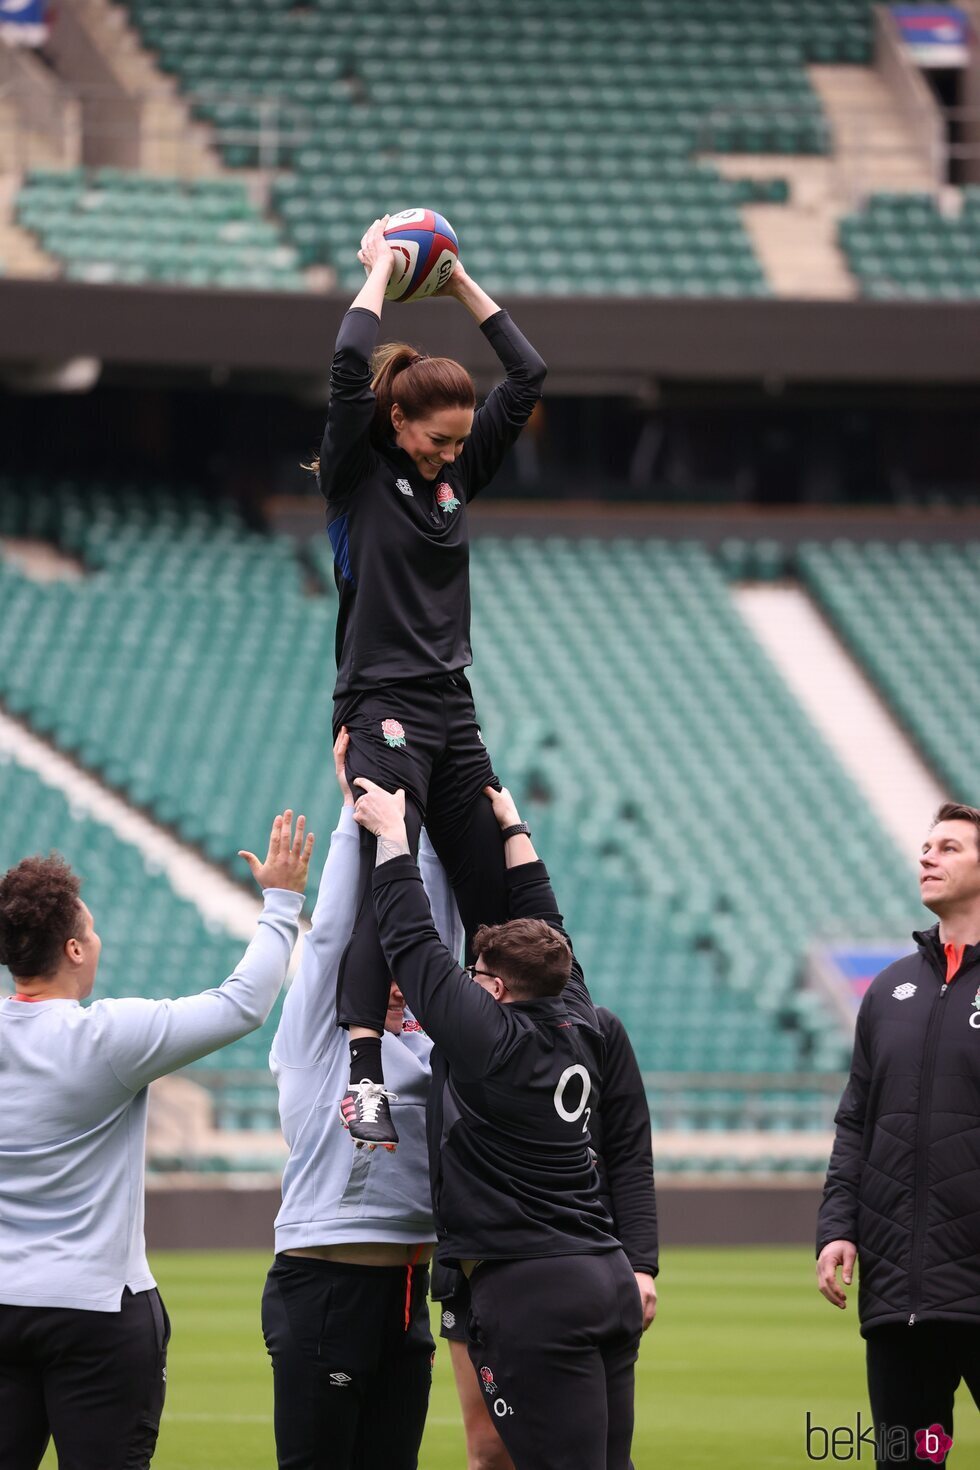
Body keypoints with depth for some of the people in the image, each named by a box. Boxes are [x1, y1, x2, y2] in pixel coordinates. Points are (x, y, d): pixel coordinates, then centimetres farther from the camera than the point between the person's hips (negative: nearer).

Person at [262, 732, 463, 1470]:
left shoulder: (418, 1041, 14)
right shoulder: (321, 1040, -2)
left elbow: (434, 927, 12)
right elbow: (332, 929, -8)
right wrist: (356, 804, -6)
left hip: (403, 1289, 7)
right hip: (323, 1287, -7)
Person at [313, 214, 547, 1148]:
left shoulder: (457, 473, 13)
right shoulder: (359, 473, -3)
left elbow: (526, 375, 13)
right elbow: (350, 366, -18)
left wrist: (460, 284, 11)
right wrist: (381, 272, -5)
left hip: (451, 714, 7)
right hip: (382, 708, -7)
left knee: (497, 899, 3)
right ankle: (363, 1077, -28)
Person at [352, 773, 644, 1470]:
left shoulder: (489, 1039, -10)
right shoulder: (577, 1026, 9)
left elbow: (412, 942, -5)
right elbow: (544, 924, 24)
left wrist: (391, 833, 6)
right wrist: (513, 826, 35)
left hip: (529, 1291, -8)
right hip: (611, 1279, 8)